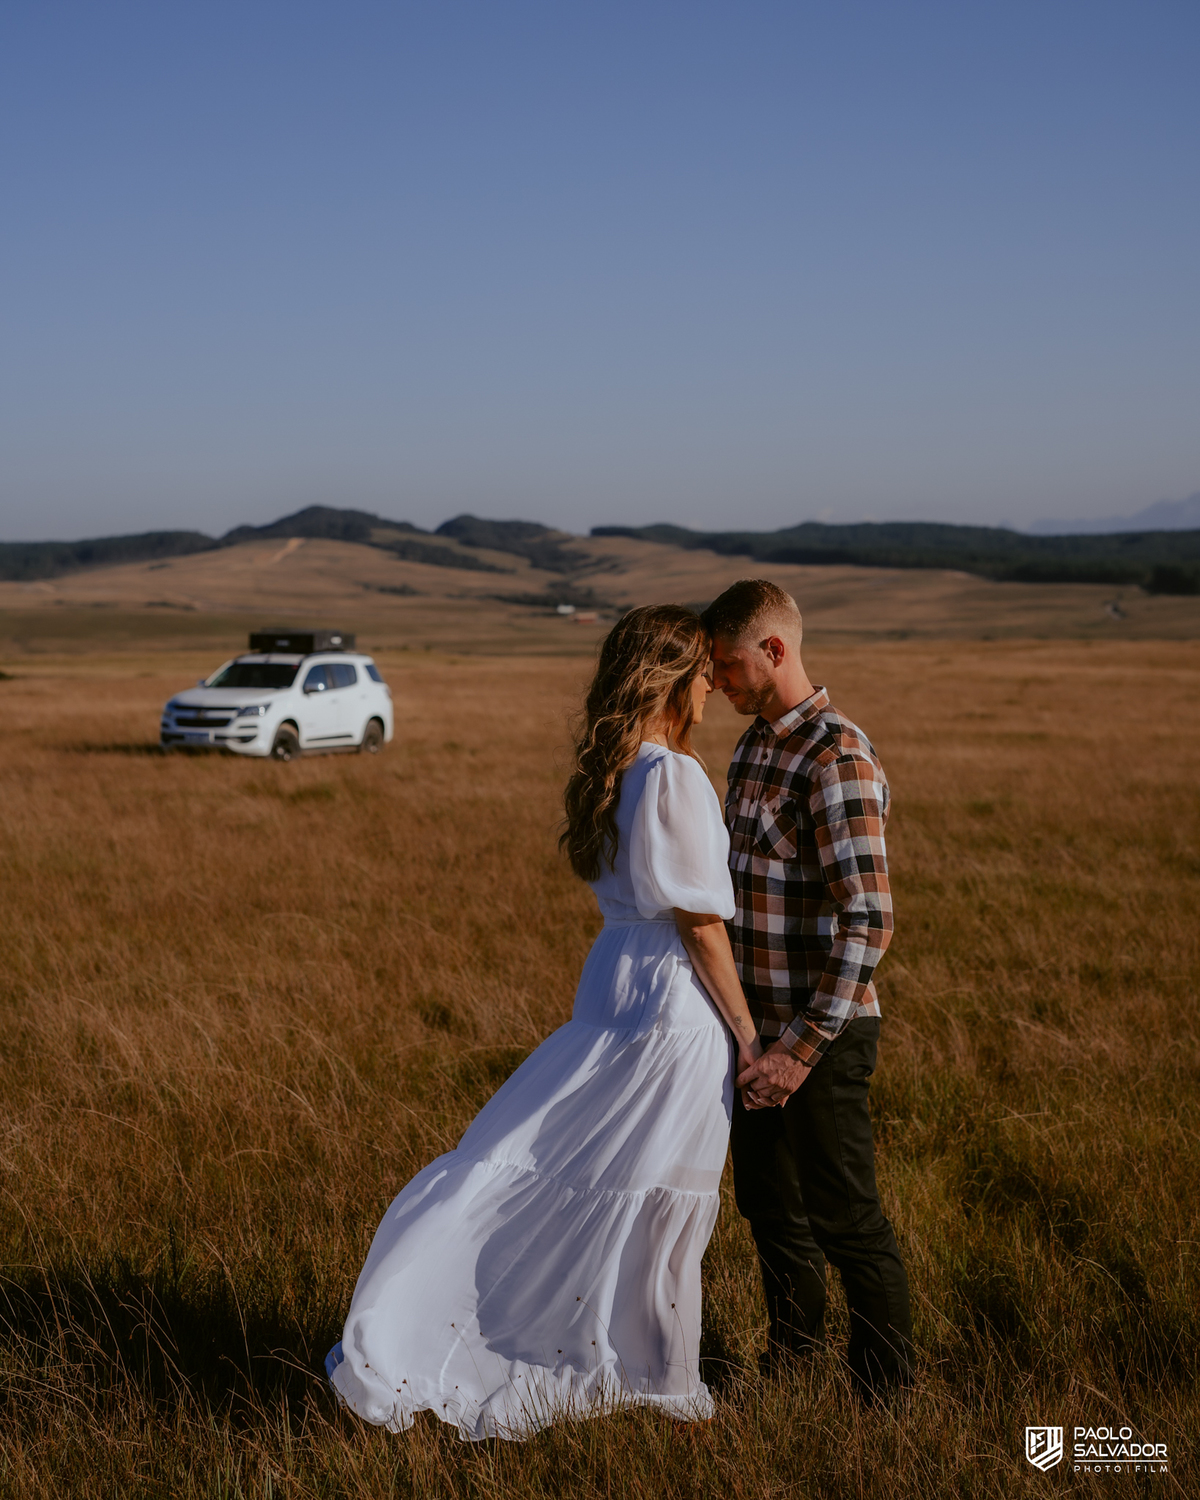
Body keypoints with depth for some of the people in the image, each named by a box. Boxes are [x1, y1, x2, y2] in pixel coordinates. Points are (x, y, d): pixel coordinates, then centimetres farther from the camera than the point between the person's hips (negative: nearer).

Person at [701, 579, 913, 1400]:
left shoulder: (837, 761, -21)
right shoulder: (755, 746, 9)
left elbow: (868, 922, -26)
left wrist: (802, 1049, -26)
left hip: (823, 1032, -9)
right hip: (759, 1023, 9)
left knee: (843, 1214, 3)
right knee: (765, 1195, 21)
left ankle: (884, 1388, 20)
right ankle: (793, 1340, 40)